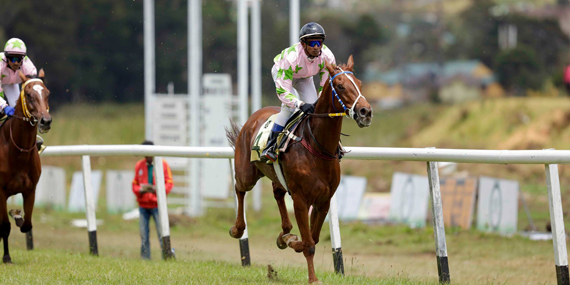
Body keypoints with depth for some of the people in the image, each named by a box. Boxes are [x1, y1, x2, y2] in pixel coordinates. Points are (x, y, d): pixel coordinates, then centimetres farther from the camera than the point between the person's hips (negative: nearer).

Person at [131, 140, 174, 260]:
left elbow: (169, 184, -1)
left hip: (157, 205, -3)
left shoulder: (163, 164, 1)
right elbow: (134, 184, 15)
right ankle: (145, 259, 6)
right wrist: (140, 190, -8)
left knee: (162, 234, -9)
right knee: (143, 236, 2)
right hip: (143, 205, 3)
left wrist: (156, 189, -17)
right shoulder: (139, 165, 11)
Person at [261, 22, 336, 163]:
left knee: (313, 108, -13)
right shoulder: (290, 57, -44)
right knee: (289, 105, -27)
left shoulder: (327, 56, -31)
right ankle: (270, 147, -22)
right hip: (281, 72, -4)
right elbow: (282, 91, -43)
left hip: (305, 77, 4)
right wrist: (300, 104, -57)